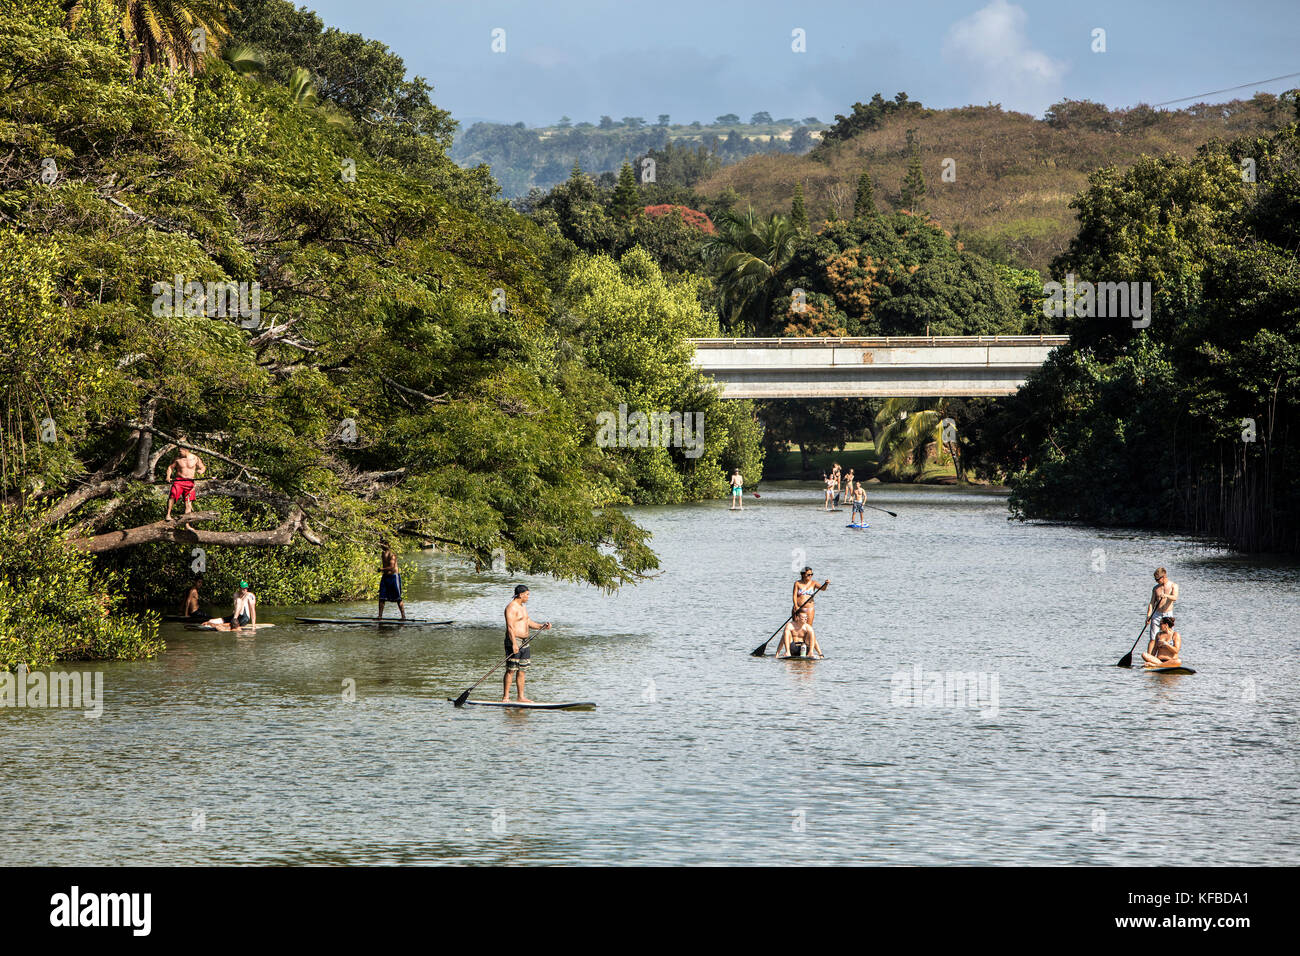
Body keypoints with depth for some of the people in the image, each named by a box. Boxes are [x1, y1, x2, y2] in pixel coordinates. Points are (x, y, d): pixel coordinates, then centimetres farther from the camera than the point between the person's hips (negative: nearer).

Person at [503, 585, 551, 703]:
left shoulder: (523, 607, 19)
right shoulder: (511, 608, -12)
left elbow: (529, 622, 24)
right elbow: (510, 627, -20)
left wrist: (542, 626, 8)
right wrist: (514, 643, -28)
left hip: (524, 643, 10)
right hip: (514, 641, -10)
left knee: (521, 671, 10)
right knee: (511, 670, -8)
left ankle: (520, 697, 14)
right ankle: (505, 697, -6)